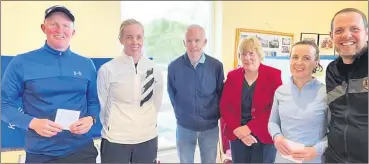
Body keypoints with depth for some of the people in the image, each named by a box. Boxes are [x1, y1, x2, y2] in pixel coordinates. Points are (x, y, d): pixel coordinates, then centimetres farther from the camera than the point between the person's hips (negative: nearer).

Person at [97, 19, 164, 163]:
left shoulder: (154, 69, 0)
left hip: (148, 138, 3)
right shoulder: (107, 69, -10)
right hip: (115, 140, -2)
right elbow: (102, 104, 0)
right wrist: (112, 126, 9)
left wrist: (146, 121, 11)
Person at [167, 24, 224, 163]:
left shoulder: (216, 66, -10)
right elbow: (171, 94, 3)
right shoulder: (174, 66, -10)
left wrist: (215, 115, 2)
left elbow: (221, 94, 2)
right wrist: (180, 113, 5)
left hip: (210, 127, 0)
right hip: (184, 127, 0)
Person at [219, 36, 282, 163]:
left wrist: (249, 128, -17)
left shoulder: (273, 75, -6)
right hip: (237, 135, 3)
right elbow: (224, 106, 0)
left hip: (264, 136, -2)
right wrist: (238, 130, -12)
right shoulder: (232, 76, 3)